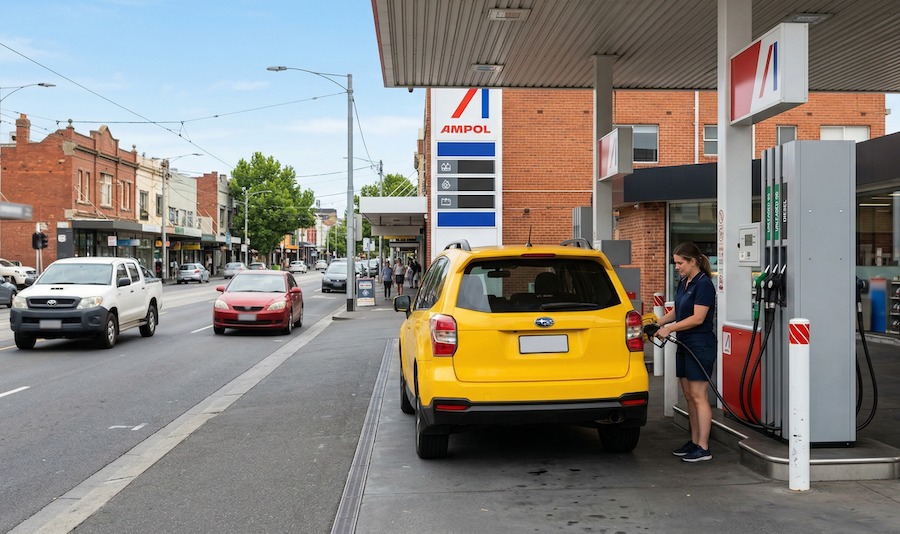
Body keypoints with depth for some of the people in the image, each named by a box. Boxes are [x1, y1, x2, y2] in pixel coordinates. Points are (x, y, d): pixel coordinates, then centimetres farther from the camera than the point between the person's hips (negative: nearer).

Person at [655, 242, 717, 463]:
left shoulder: (704, 284, -15)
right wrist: (657, 323, 8)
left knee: (698, 395, -7)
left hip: (700, 346, -9)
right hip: (685, 346, 9)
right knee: (689, 395, 12)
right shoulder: (683, 283, 13)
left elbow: (697, 318, -20)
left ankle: (703, 448, -2)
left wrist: (669, 329, -17)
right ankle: (694, 442, 20)